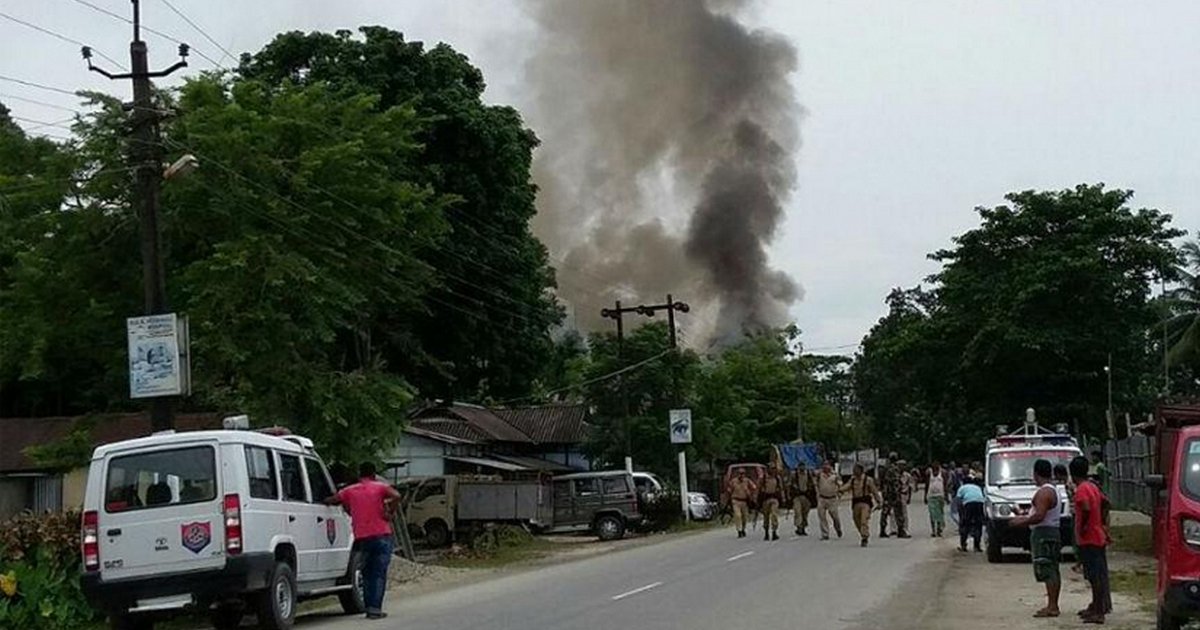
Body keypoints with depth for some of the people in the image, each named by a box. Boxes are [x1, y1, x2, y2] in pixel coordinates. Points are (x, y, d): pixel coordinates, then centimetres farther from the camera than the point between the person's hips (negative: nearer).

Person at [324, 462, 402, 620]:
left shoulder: (350, 490, 9)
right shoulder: (380, 487, 1)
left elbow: (332, 500, 6)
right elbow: (396, 496, -17)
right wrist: (389, 512, -8)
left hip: (362, 537, 3)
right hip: (381, 535, -2)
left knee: (367, 574, 14)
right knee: (379, 573, -1)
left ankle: (369, 607, 11)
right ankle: (375, 608, -8)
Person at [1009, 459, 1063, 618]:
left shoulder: (1043, 492, -17)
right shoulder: (1054, 490, 16)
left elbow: (1039, 516, -25)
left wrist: (1021, 522, -14)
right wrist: (1026, 517, 25)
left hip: (1043, 534, -11)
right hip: (1053, 532, 11)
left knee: (1046, 571, -11)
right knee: (1053, 571, 11)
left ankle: (1052, 607, -13)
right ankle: (1053, 605, 15)